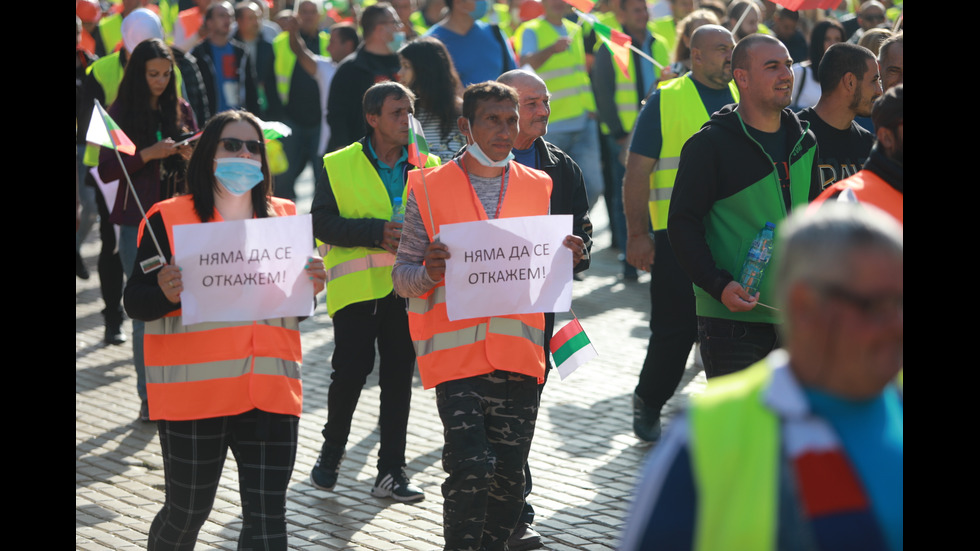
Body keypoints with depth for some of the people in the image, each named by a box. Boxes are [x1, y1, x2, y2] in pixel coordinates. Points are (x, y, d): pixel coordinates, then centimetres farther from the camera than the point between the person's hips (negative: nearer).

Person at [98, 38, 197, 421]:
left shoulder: (181, 110, 9)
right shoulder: (121, 113, 0)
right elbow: (106, 171, -6)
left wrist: (190, 156, -8)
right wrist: (148, 155, -17)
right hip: (138, 224, -3)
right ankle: (149, 398, 3)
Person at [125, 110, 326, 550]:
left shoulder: (285, 218, 11)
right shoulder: (169, 219, -1)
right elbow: (135, 303, -4)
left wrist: (311, 288, -5)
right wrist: (165, 294, -25)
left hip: (270, 395, 3)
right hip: (194, 394, -3)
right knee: (187, 511, 7)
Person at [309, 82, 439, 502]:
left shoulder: (428, 167, 11)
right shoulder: (338, 166, 1)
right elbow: (322, 222, -7)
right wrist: (377, 233, -18)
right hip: (358, 287, -3)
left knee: (399, 377, 4)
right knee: (351, 370, -7)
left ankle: (391, 471, 12)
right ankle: (331, 451, 18)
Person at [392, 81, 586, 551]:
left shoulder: (536, 187, 12)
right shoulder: (429, 189, 2)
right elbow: (402, 277, 3)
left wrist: (566, 260, -3)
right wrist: (429, 273, -20)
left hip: (518, 354, 3)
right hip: (456, 352, -3)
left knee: (509, 473, 5)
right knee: (471, 467, -15)